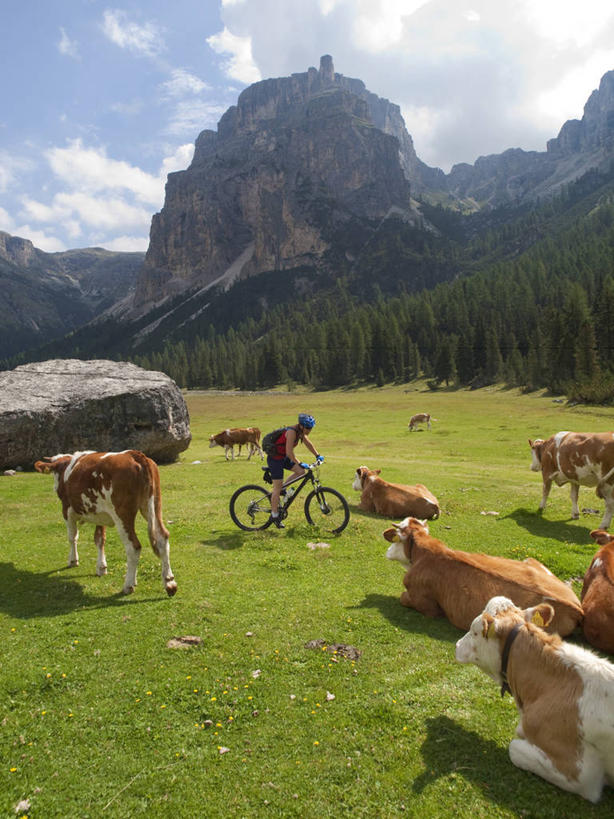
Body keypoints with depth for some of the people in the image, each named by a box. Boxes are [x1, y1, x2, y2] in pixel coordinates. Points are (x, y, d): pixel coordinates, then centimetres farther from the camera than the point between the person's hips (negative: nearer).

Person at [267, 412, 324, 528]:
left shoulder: (301, 432, 1)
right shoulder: (291, 432, -27)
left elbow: (308, 443, 15)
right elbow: (289, 452, -31)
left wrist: (318, 456, 10)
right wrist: (300, 463, -31)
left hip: (283, 458, 9)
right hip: (275, 459, -9)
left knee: (301, 472, -1)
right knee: (277, 487, -4)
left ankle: (281, 491, 13)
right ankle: (275, 516, 7)